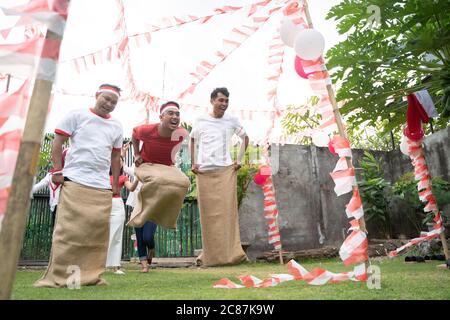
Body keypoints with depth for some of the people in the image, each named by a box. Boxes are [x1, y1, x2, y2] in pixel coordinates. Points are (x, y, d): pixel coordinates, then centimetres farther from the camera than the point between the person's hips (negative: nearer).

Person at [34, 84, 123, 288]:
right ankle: (58, 276, 4)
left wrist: (115, 184, 16)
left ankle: (90, 275, 12)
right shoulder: (76, 116, 5)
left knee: (98, 232, 3)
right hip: (75, 181, -4)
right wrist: (57, 170, -5)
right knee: (68, 229, -5)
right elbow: (57, 142, 4)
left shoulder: (116, 126, 16)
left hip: (103, 186, 4)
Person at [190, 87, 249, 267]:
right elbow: (193, 140, 20)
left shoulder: (232, 121, 7)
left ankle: (230, 253, 0)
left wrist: (239, 160, 10)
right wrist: (193, 163, 10)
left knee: (228, 211, -7)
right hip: (204, 172, 1)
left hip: (226, 171, 0)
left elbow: (245, 138, 19)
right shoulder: (201, 121, 7)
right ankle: (210, 255, 12)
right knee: (208, 213, 2)